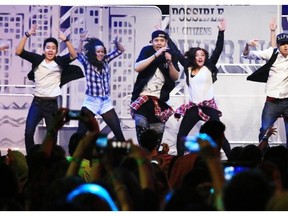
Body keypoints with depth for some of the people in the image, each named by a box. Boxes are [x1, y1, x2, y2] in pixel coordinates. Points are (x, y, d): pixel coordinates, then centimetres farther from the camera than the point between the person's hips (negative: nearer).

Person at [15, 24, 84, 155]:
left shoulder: (59, 62, 1)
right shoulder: (37, 60, 3)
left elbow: (73, 55, -15)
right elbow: (19, 52, -6)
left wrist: (65, 40, -23)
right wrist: (27, 35, -16)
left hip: (52, 103, 0)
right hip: (37, 102, 0)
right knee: (28, 132, -9)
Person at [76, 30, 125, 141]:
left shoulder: (105, 61, 7)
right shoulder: (87, 63, -3)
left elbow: (120, 50, 9)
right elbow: (79, 54, -21)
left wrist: (116, 42, -13)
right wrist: (81, 41, -37)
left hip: (106, 102, 3)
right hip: (91, 102, -3)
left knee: (118, 131, 2)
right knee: (81, 133, -2)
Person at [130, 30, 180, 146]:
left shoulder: (171, 54, 4)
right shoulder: (147, 51, -2)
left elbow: (175, 77, 0)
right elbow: (137, 68, -19)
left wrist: (170, 62, -17)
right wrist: (155, 55, -24)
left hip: (159, 99, 3)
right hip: (142, 97, -3)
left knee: (158, 131, 5)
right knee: (141, 125, -19)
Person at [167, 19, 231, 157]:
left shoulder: (209, 67, 0)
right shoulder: (188, 68, 6)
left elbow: (218, 50, -8)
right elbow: (176, 52, 11)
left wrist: (221, 32, -18)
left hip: (209, 106, -3)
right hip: (193, 107, 3)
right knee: (181, 134, 4)